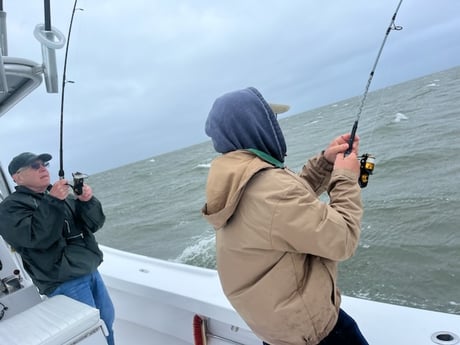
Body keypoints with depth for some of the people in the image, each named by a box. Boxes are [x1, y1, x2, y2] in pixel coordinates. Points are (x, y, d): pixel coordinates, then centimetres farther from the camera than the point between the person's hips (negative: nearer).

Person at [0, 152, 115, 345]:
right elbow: (37, 237, -22)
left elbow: (95, 224, 5)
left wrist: (86, 202, -13)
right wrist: (53, 202, -24)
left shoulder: (63, 195, 13)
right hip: (65, 281, -6)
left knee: (108, 320, 15)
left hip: (92, 271, 7)